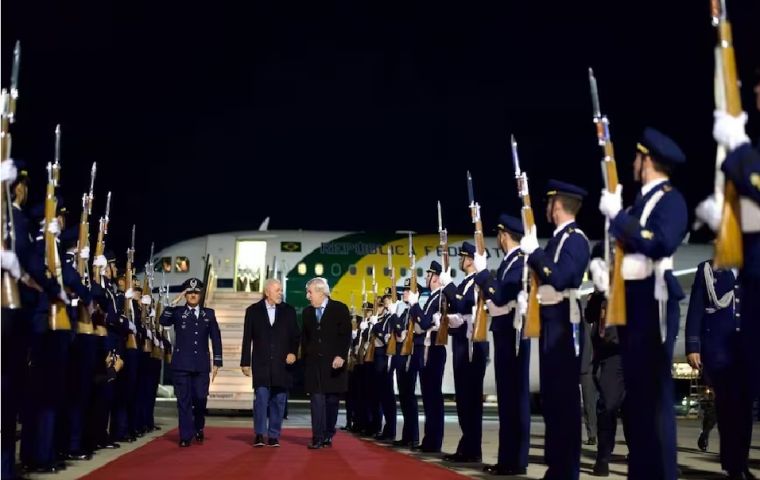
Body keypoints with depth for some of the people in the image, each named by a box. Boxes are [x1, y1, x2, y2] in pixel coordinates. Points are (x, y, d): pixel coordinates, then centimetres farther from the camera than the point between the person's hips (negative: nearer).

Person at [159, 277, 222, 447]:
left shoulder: (209, 314, 10)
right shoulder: (177, 312, 6)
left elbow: (216, 339, 10)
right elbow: (163, 321, -14)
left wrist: (217, 362, 5)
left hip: (201, 365, 1)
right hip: (182, 364, -1)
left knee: (200, 399, -1)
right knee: (184, 400, -1)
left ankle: (198, 428, 25)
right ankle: (186, 436, 5)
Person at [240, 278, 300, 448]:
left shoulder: (288, 311, 7)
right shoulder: (253, 311, 4)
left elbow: (296, 335, 8)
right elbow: (247, 339, 5)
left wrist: (293, 352, -9)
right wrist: (245, 362, 2)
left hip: (282, 364, 2)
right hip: (261, 364, -1)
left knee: (278, 400, 4)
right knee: (261, 399, -7)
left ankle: (274, 436, 11)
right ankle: (259, 434, 3)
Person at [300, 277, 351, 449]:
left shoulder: (339, 308, -1)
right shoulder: (307, 312, 12)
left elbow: (346, 335, -7)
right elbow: (304, 338, 15)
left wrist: (341, 356, -16)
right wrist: (305, 359, 6)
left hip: (334, 363, -2)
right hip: (313, 363, 3)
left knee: (332, 401, 4)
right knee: (317, 400, -5)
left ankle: (328, 435, 15)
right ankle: (318, 438, -6)